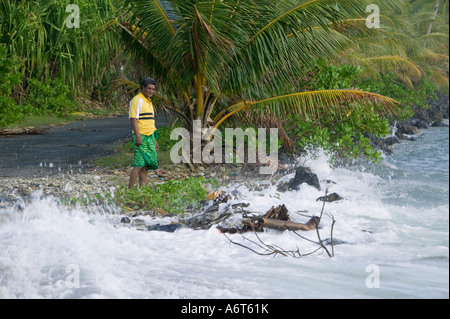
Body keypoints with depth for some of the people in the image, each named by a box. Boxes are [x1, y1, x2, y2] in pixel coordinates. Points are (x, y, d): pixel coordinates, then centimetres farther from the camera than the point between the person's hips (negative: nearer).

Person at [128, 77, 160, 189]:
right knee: (139, 165, -13)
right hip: (141, 137, -9)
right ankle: (130, 189, -12)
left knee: (146, 166, 6)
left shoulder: (149, 102, 21)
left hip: (149, 137, 9)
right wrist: (137, 136, -23)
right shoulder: (137, 100, -7)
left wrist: (155, 140, 24)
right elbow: (133, 119, -15)